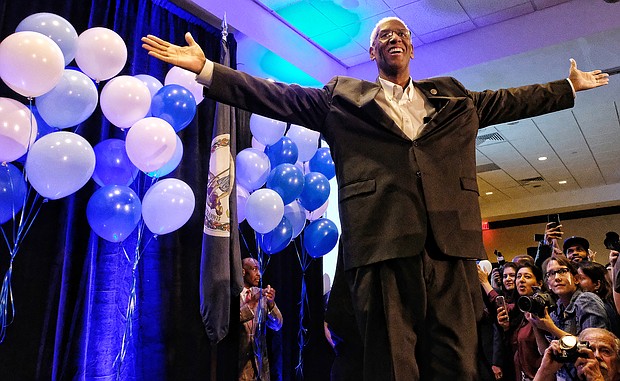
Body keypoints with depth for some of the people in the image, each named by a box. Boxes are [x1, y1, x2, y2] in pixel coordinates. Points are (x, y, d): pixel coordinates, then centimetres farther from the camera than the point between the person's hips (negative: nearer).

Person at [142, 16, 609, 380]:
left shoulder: (455, 98, 24)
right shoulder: (342, 97, 16)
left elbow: (512, 100, 33)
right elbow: (277, 95, 13)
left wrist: (570, 86, 38)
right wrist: (206, 69, 9)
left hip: (451, 246, 3)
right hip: (383, 245, -2)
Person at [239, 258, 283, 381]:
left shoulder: (261, 294, 6)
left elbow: (277, 326, 3)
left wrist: (271, 303, -14)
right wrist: (251, 303, -27)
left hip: (259, 358, 5)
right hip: (239, 359, -4)